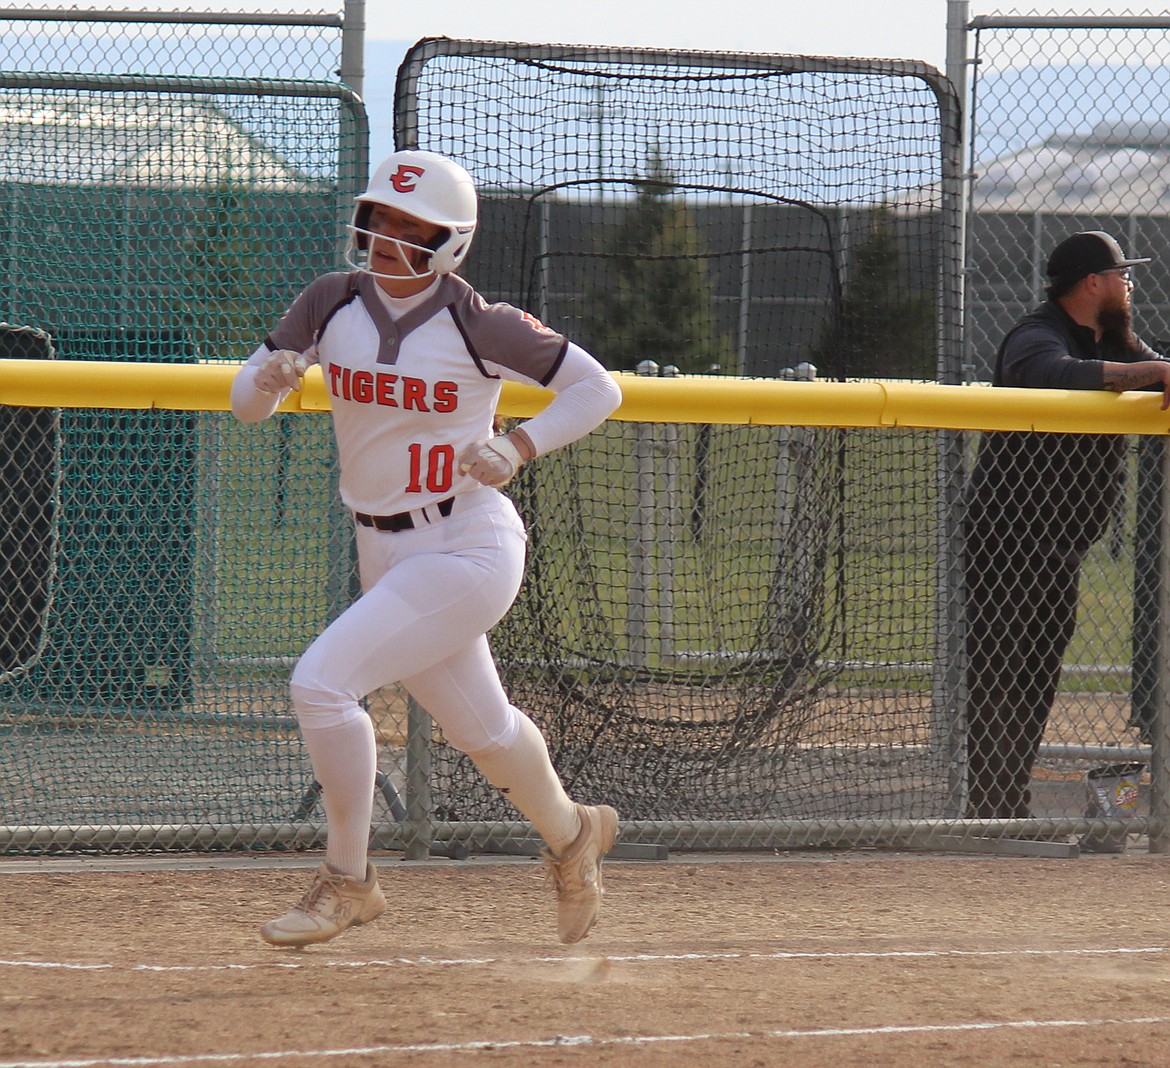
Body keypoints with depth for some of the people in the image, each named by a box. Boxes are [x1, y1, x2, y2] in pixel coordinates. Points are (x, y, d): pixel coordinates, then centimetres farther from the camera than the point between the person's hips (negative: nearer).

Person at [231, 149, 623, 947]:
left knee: (323, 682, -18)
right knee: (479, 726, 20)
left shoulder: (479, 326, -14)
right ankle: (570, 834, 49)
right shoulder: (333, 303, -2)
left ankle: (348, 881, -2)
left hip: (467, 547, -6)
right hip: (383, 549, 6)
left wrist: (519, 448, -20)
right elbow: (247, 403, 2)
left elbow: (598, 388, -6)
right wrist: (268, 379, -22)